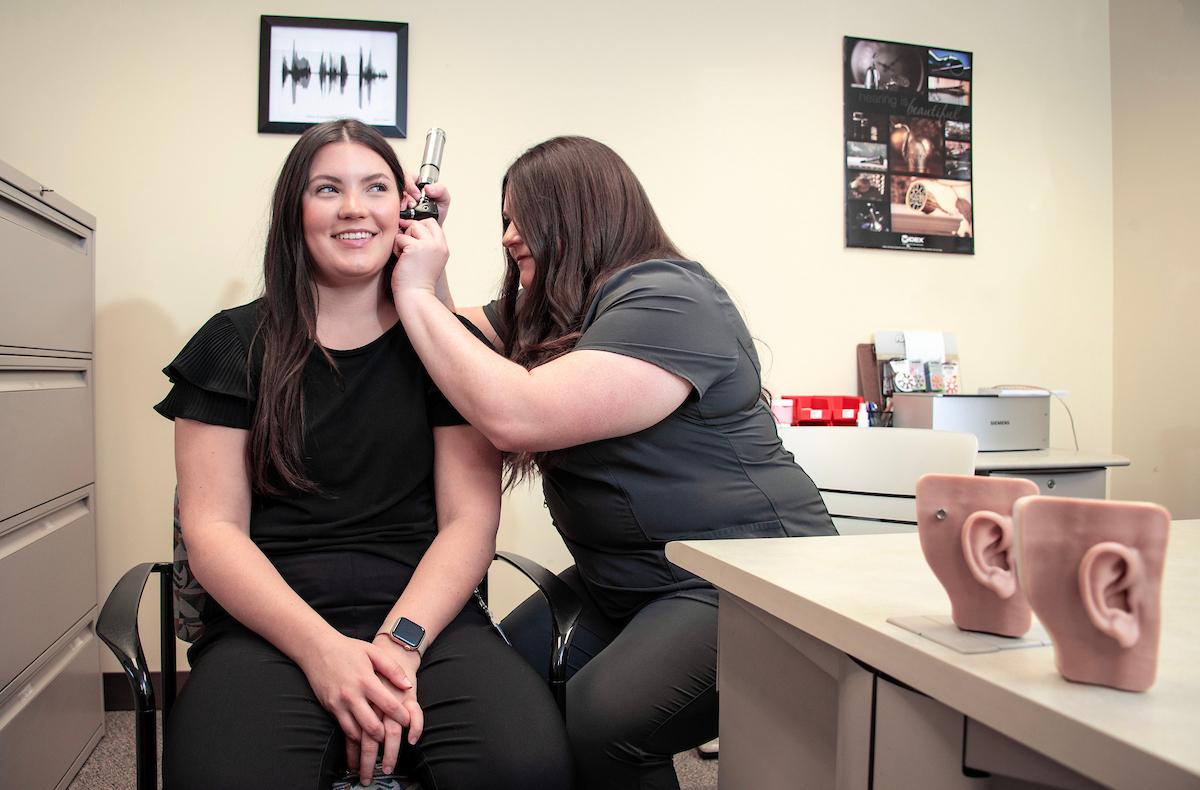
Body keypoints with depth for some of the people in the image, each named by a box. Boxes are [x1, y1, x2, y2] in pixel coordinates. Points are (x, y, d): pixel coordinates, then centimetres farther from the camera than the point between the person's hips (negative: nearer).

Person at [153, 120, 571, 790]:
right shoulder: (236, 345, 9)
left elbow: (471, 519, 3)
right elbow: (212, 529, 2)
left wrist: (401, 642, -14)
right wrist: (322, 648, -14)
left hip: (428, 615, 1)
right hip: (273, 624, 0)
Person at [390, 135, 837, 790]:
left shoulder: (668, 300, -18)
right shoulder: (545, 313, 10)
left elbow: (518, 416, -29)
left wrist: (417, 295, -18)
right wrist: (425, 248, 6)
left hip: (747, 582, -8)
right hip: (621, 583, 8)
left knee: (592, 725, -28)